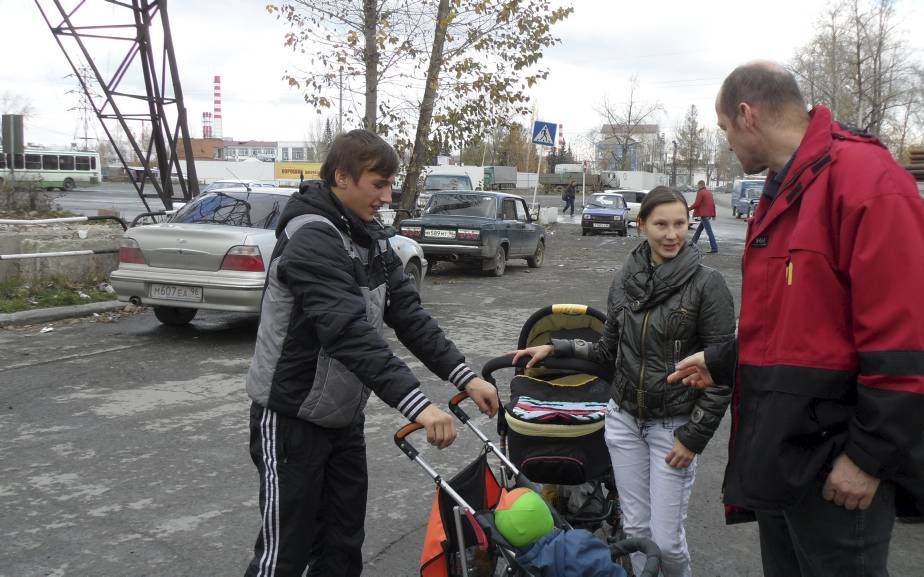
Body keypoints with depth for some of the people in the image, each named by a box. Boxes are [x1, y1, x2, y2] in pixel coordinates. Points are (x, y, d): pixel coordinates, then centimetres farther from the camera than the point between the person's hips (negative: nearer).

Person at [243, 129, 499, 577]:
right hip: (292, 417, -8)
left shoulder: (370, 236, 5)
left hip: (344, 414, 8)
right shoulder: (311, 239, -23)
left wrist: (464, 376, -7)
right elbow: (350, 333, -34)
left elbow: (407, 313, 3)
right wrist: (416, 404, -41)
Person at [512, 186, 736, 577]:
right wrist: (553, 349, 5)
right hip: (624, 419, 4)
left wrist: (693, 436, -11)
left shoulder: (707, 284, -11)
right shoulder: (625, 279, 3)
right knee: (635, 528, 13)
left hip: (674, 425, -4)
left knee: (666, 538, 1)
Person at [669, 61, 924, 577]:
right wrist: (720, 362, 24)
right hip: (780, 450, 9)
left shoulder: (866, 177, -17)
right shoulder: (780, 192, 13)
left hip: (836, 466, -9)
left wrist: (869, 456, -20)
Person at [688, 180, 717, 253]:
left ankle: (714, 248, -14)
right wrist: (713, 214, 20)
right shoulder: (709, 192, 15)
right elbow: (713, 203, 16)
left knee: (709, 231, -10)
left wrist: (689, 208, 1)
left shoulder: (700, 192, -10)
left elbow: (696, 203, -15)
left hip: (704, 214, -9)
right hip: (709, 213, 9)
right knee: (699, 229, 21)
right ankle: (693, 242, 32)